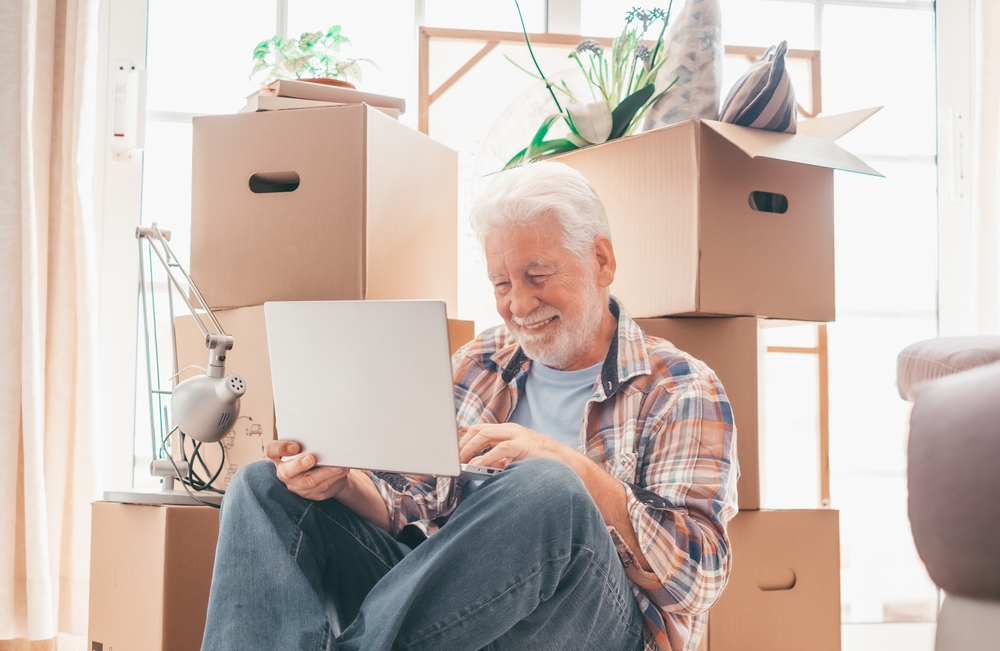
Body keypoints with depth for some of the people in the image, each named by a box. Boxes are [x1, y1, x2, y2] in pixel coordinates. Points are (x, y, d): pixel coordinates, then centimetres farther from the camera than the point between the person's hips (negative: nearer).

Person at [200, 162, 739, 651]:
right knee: (264, 489, -6)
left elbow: (698, 578, -9)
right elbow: (414, 509, 17)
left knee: (547, 493, -36)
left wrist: (576, 470, -21)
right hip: (447, 604, 6)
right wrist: (344, 483, -6)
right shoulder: (477, 366, 19)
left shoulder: (682, 393, 3)